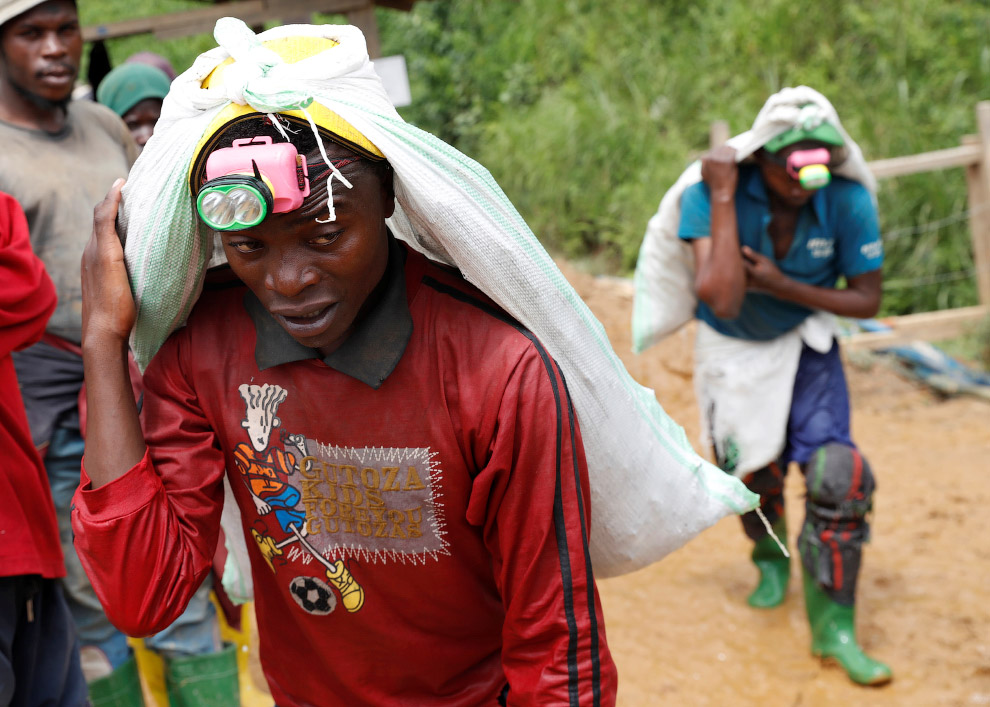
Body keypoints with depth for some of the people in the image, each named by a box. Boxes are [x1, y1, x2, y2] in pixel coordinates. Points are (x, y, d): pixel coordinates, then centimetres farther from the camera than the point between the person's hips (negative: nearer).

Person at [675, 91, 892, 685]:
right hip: (732, 349, 0)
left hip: (805, 343, 0)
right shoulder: (710, 191, -28)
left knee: (839, 477, -14)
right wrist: (724, 200, -40)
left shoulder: (848, 200, -24)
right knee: (754, 475, 14)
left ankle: (833, 626, 2)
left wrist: (779, 285, -26)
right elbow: (723, 301, -39)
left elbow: (867, 301, -14)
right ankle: (772, 561, 49)